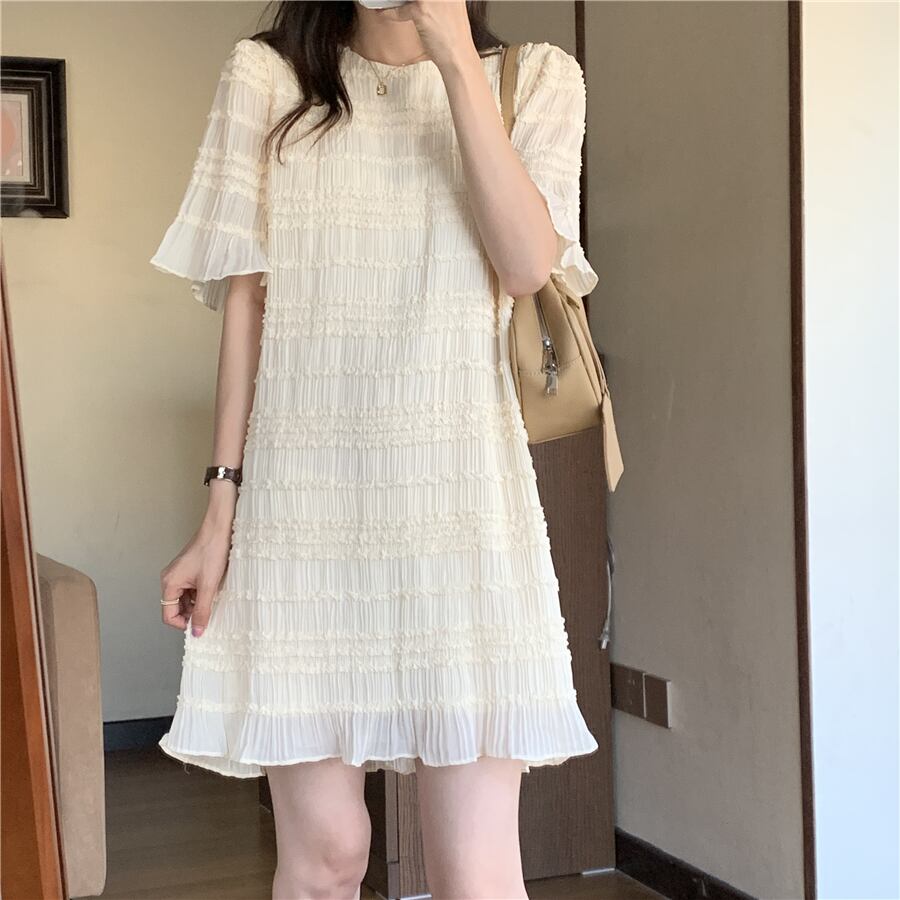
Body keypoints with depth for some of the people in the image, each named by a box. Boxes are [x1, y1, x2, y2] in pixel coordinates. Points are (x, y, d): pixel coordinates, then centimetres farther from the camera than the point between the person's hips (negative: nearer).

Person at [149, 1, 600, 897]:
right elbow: (245, 301, 6)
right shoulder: (264, 77, 8)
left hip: (461, 496, 0)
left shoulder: (533, 79, 8)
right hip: (303, 496, 1)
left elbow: (528, 265, -9)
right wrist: (220, 510, 2)